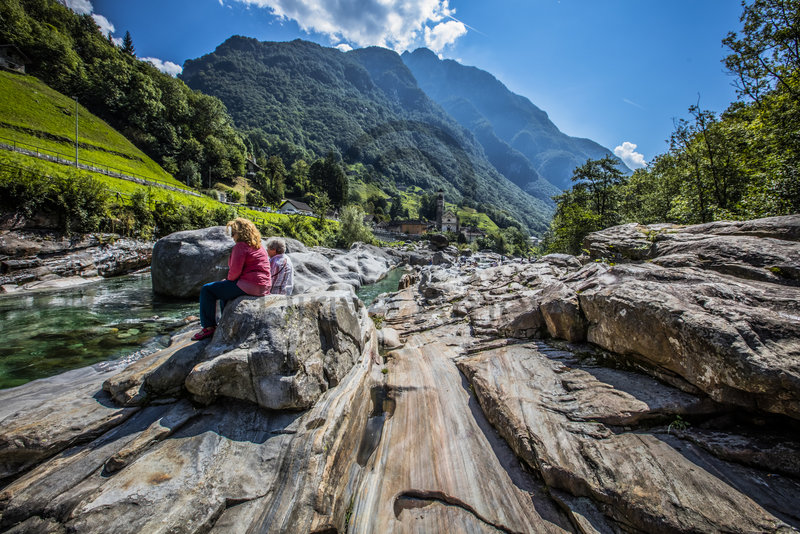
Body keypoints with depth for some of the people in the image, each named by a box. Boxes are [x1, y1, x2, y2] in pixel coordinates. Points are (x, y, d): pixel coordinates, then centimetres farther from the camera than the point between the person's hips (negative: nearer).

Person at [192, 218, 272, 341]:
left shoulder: (240, 246, -12)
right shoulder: (258, 247, 17)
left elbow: (235, 271, -17)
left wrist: (229, 280, 5)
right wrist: (228, 280, 17)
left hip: (249, 286, -10)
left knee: (207, 290, 1)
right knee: (224, 288, 34)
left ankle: (209, 327, 7)